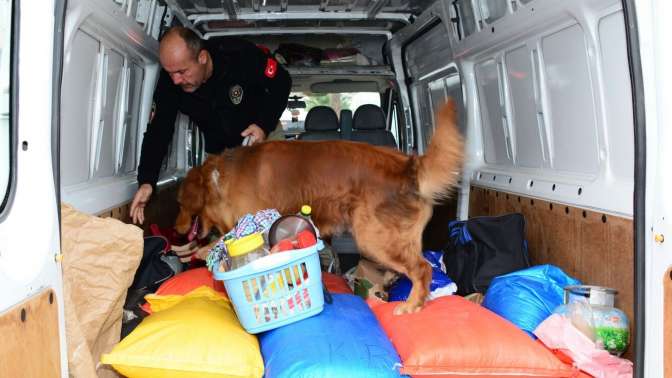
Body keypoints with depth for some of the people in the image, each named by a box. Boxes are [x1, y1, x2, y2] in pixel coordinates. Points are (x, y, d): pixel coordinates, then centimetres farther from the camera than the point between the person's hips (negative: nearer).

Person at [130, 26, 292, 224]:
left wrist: (265, 124, -29)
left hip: (263, 133, -2)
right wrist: (146, 181, -29)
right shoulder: (169, 81, -22)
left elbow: (282, 82, -17)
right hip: (219, 151, 3)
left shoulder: (241, 54, -31)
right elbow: (158, 131, -17)